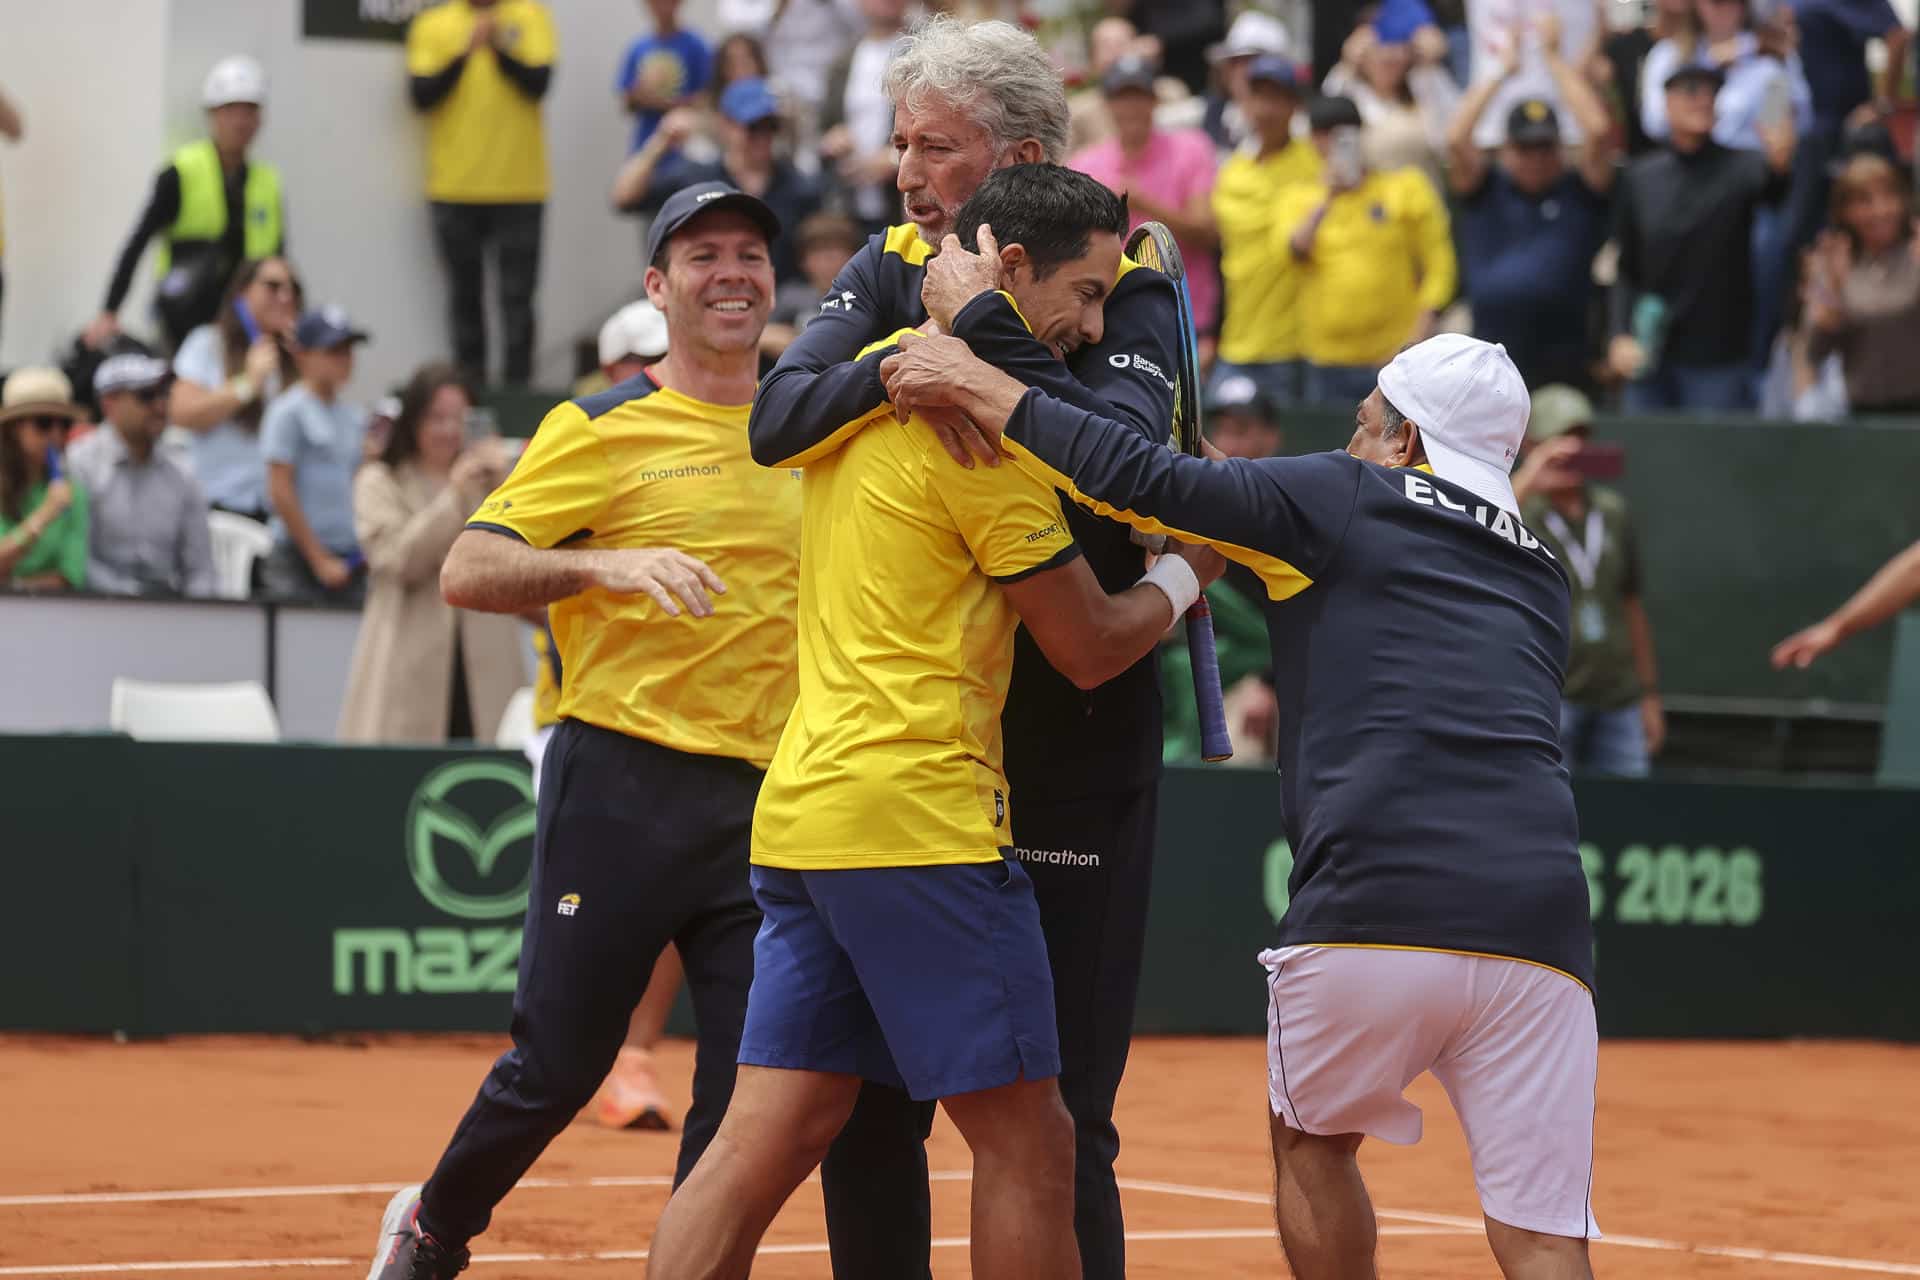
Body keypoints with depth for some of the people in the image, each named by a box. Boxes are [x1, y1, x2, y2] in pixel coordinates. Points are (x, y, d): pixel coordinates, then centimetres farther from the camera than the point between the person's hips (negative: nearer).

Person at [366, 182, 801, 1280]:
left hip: (765, 805, 4)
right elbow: (467, 572, -9)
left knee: (750, 1085, -2)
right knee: (558, 1063, 1)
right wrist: (612, 566, -23)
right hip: (624, 786, -4)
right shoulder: (602, 430, 0)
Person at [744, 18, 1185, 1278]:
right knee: (867, 1102, 8)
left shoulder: (1125, 290, -6)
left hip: (1067, 745, -4)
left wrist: (987, 327, -20)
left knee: (1054, 1115, -1)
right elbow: (778, 420, -10)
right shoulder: (894, 270, 5)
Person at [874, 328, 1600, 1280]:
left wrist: (982, 386, 11)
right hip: (1538, 915, 3)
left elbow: (1148, 483, 3)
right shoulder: (1540, 577, 26)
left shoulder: (1345, 498, 11)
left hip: (1371, 911, -3)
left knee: (1310, 1144, 24)